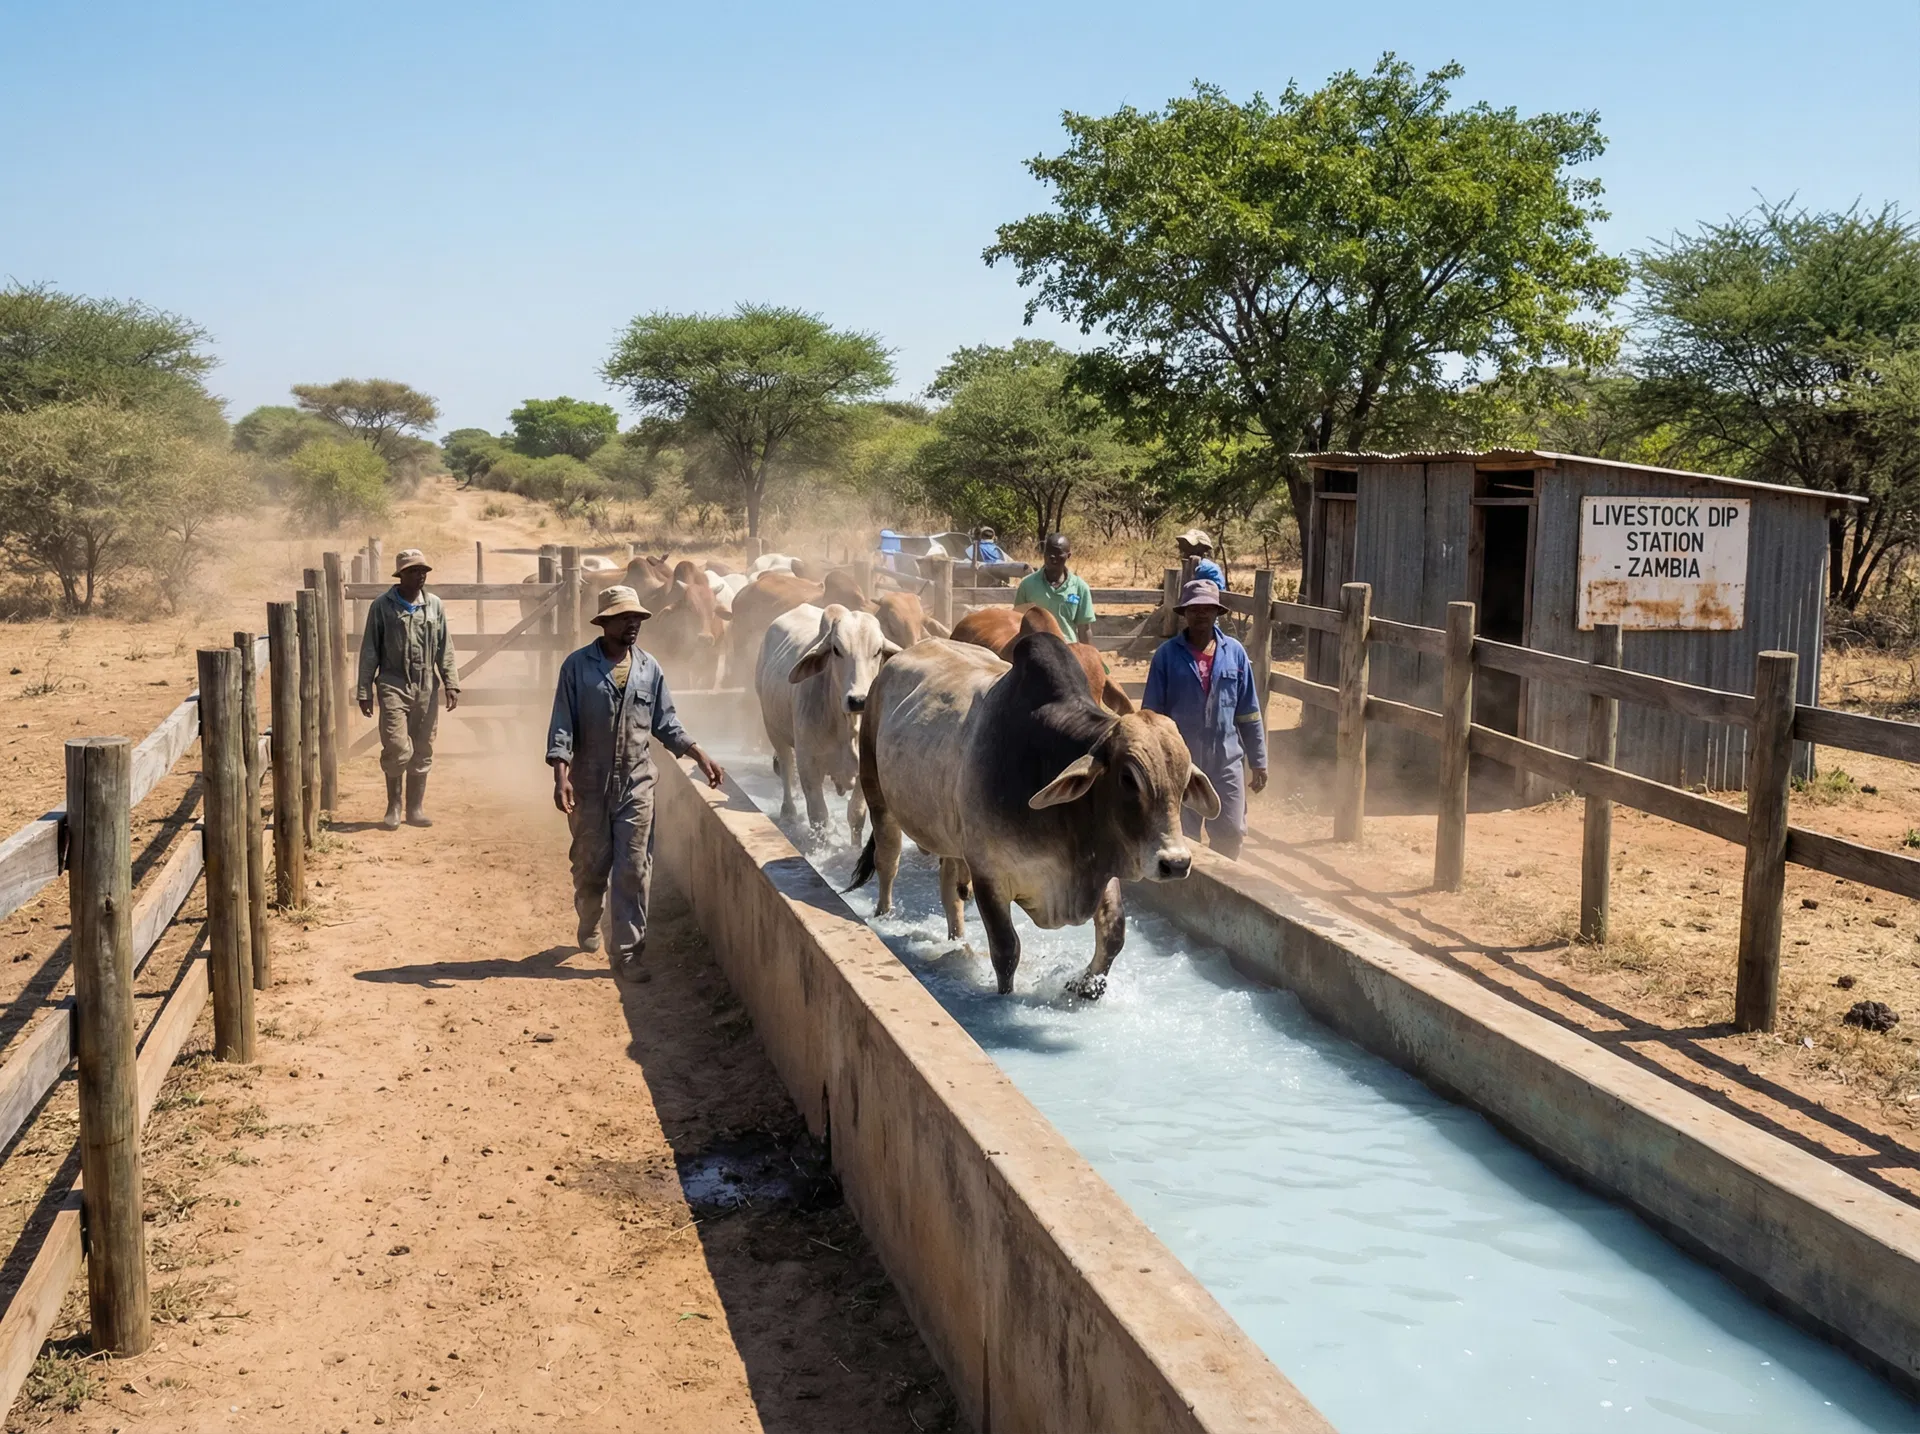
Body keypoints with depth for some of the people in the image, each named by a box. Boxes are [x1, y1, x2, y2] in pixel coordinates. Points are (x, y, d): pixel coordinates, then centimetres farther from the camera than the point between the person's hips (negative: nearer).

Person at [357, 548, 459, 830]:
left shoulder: (434, 605, 7)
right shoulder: (382, 606, -2)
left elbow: (444, 649, 11)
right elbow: (369, 652, 1)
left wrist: (451, 683, 2)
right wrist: (364, 691, -2)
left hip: (426, 688, 3)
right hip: (394, 685, -3)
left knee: (422, 750, 7)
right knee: (397, 748, -11)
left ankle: (416, 808, 18)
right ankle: (393, 807, 6)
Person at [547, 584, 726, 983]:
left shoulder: (649, 669, 5)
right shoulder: (577, 666, -4)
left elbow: (666, 723, 12)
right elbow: (562, 725, -7)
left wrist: (700, 757, 3)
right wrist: (561, 775, -18)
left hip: (636, 787, 2)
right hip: (589, 786, -2)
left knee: (633, 871, -2)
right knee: (590, 867, 11)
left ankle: (626, 953, 3)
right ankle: (588, 927, 40)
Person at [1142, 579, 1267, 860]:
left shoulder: (1235, 652, 1)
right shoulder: (1167, 654, -5)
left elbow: (1249, 713, 5)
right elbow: (1152, 713, -2)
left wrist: (1258, 761, 5)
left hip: (1226, 760, 2)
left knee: (1231, 833, 5)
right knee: (1181, 837, 8)